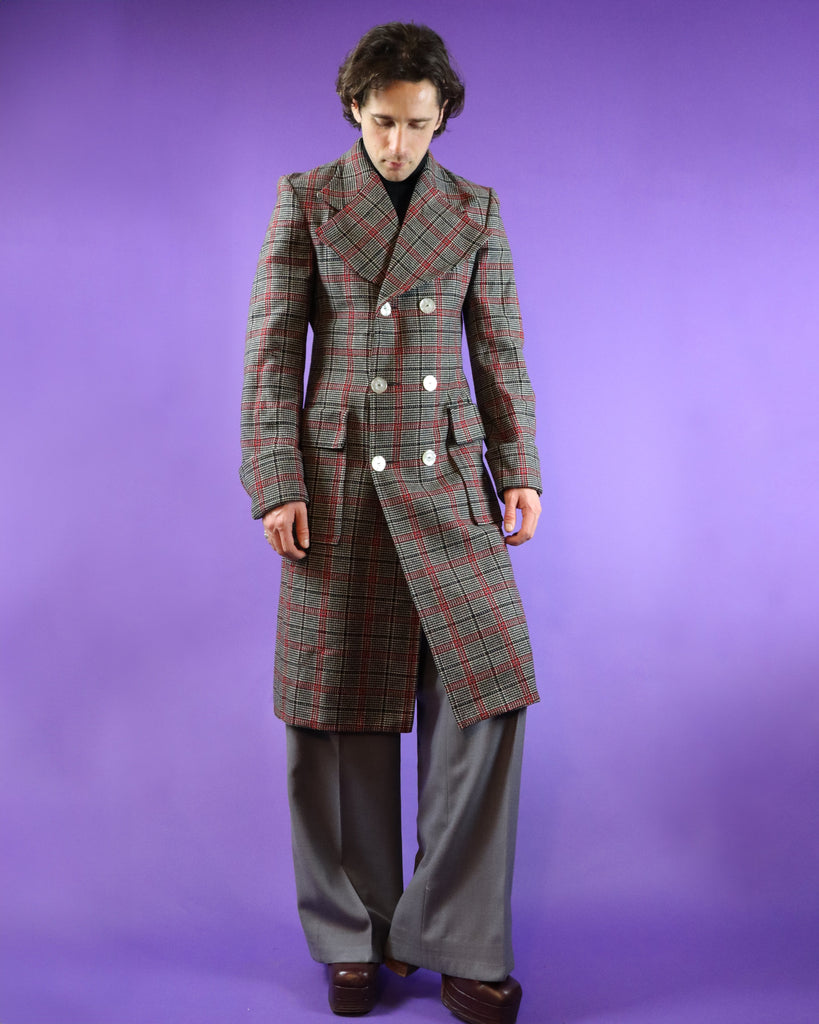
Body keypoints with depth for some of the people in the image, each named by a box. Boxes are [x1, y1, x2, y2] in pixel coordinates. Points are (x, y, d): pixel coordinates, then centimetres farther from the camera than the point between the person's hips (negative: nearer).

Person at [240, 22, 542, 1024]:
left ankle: (454, 937, 6)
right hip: (339, 480, -1)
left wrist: (519, 473, 1)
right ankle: (355, 937, 20)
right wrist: (274, 484, -8)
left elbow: (500, 352, 9)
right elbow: (271, 351, 0)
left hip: (448, 482, 2)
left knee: (488, 690, -8)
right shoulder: (305, 201, 4)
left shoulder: (474, 210, 9)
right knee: (340, 709, 2)